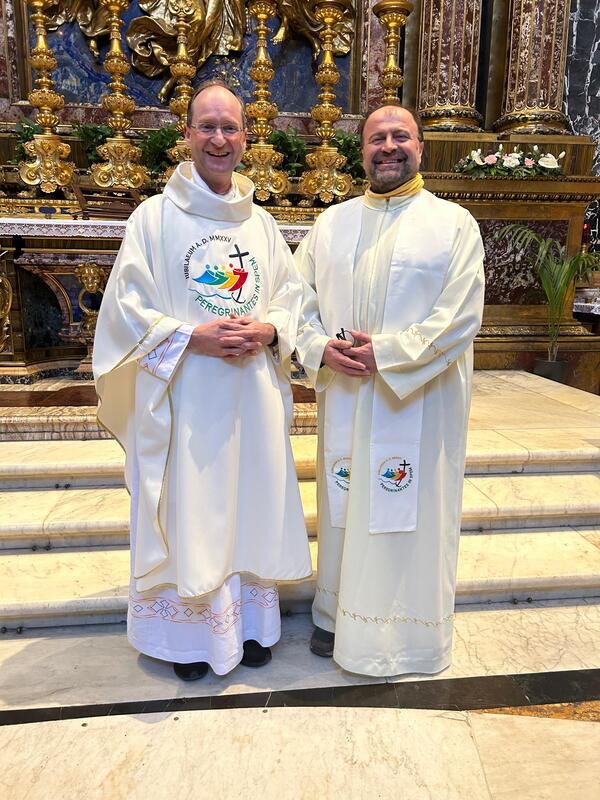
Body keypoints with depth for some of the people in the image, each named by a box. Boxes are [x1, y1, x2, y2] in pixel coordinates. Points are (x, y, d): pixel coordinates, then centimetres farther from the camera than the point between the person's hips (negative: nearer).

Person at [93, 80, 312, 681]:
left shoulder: (261, 222, 12)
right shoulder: (154, 217, -1)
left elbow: (292, 294, 12)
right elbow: (127, 307, -5)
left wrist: (269, 330, -9)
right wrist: (193, 337, -17)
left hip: (253, 394, 4)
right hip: (183, 396, -4)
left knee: (251, 503, 12)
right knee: (188, 511, 4)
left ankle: (249, 623, 31)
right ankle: (189, 634, 25)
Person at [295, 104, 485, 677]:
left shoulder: (453, 224, -1)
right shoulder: (332, 223, 11)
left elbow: (461, 316, -10)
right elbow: (300, 300, 8)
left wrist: (387, 352, -18)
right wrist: (321, 349, -11)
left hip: (420, 400, -3)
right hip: (343, 397, 4)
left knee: (412, 510, 6)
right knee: (344, 504, 12)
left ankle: (410, 631, 27)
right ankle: (339, 614, 33)